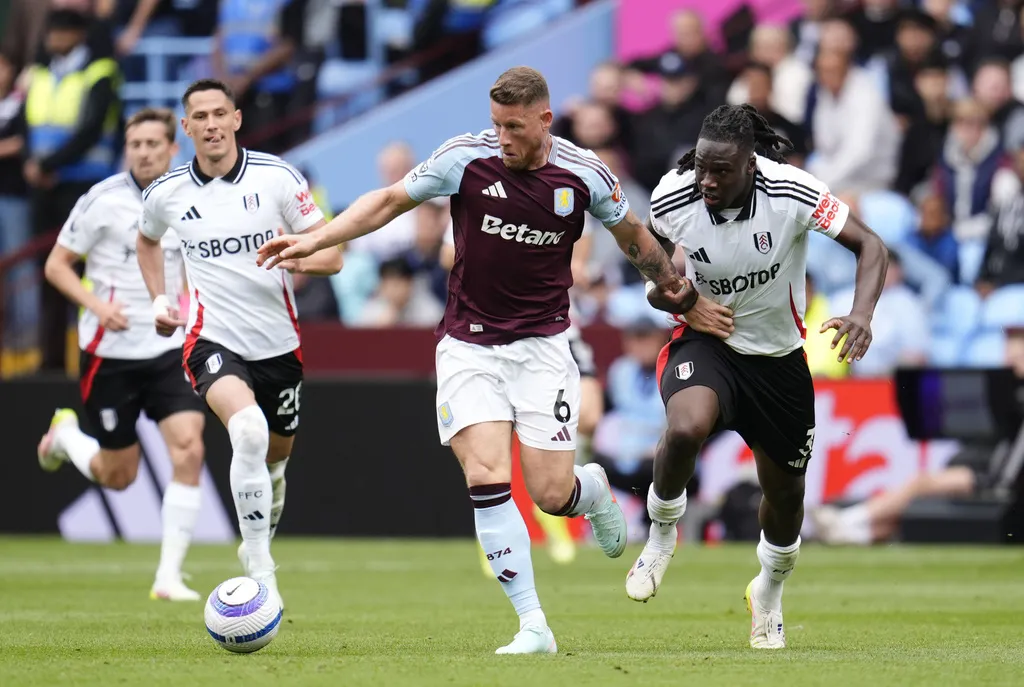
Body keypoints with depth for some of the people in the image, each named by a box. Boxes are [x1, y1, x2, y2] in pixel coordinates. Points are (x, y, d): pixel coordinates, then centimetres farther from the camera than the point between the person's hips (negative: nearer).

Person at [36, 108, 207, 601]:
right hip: (110, 353, -3)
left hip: (169, 350, 3)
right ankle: (65, 435, 39)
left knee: (189, 450, -17)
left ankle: (169, 575, -10)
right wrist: (96, 304, -20)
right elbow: (56, 265, -5)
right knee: (118, 476, 4)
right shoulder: (103, 200, -10)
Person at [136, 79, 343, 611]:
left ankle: (257, 541, 52)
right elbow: (147, 241, 24)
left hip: (277, 342, 2)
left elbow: (331, 254, -4)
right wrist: (159, 299, 12)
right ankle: (259, 569, -27)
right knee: (248, 428, -30)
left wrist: (301, 258, -25)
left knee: (276, 453, 18)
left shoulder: (277, 177, -6)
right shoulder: (166, 193, -1)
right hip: (212, 341, -2)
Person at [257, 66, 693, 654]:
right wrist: (314, 240, -6)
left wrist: (673, 286, 18)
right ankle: (534, 627, -12)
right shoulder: (466, 158, -9)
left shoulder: (585, 175, -7)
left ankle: (594, 490, 34)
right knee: (487, 478, -17)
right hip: (470, 346, 0)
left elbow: (631, 232, 13)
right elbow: (390, 201, 1)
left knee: (551, 494, -6)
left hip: (542, 346, 0)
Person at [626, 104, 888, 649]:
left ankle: (769, 593, 45)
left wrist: (862, 313, -35)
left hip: (779, 356, 1)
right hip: (706, 340, -1)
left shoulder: (791, 192, -25)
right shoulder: (672, 198, -20)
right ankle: (661, 534, -4)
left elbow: (869, 245, -18)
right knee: (685, 428, -35)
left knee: (785, 491, 14)